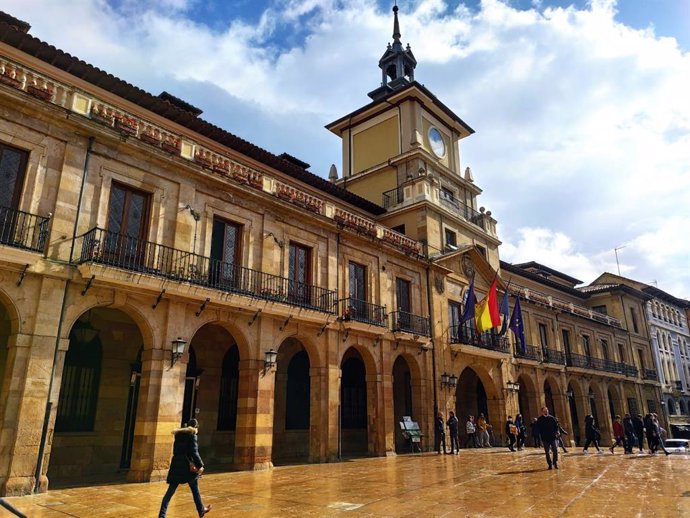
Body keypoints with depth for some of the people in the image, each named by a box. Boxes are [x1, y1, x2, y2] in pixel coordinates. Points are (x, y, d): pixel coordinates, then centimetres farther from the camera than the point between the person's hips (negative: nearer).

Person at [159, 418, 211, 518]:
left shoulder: (179, 435, 12)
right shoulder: (192, 435, -9)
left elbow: (176, 451, 13)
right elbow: (194, 452, -16)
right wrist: (200, 465, -13)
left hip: (176, 465, 5)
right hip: (187, 466, -5)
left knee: (170, 491, 4)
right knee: (195, 489, 12)